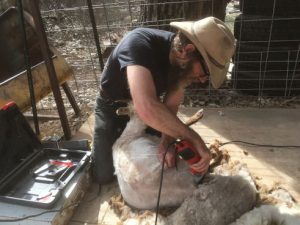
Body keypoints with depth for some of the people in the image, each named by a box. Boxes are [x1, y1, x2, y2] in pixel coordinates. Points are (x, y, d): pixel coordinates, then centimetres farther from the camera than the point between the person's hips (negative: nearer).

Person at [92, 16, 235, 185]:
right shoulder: (139, 43, -40)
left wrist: (166, 142, -37)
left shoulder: (184, 64, -20)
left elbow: (171, 107, -19)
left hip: (150, 106, 5)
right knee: (104, 176, -3)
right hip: (112, 107, -4)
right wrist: (195, 139, -47)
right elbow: (147, 109, -54)